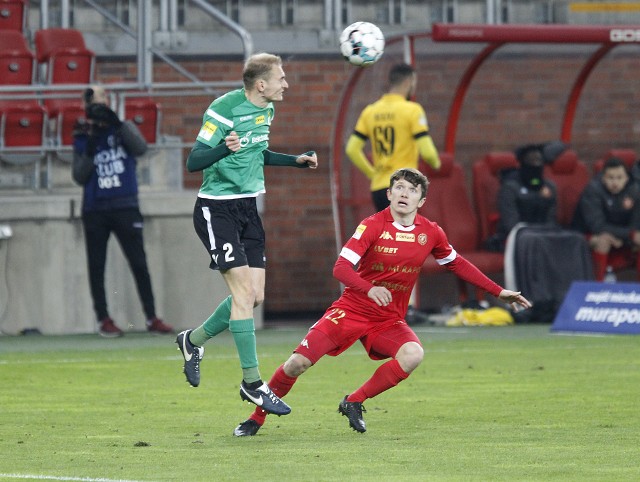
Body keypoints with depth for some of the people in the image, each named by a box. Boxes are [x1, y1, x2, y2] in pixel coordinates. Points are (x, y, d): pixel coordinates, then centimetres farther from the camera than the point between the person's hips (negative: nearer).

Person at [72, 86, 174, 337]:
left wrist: (117, 124, -25)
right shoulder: (82, 137, 6)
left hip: (125, 208, -1)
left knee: (139, 264, -3)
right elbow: (79, 177, 0)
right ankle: (104, 320, 7)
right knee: (96, 267, 1)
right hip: (95, 210, 1)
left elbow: (140, 148, -15)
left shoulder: (124, 128, 6)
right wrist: (90, 151, -14)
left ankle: (152, 318, -1)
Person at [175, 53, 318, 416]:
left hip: (248, 208, 8)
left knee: (255, 296, 4)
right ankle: (252, 383, -8)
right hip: (217, 209, -8)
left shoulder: (266, 110, 9)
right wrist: (225, 149, -39)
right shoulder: (224, 110, -18)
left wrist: (297, 161, 19)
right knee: (244, 290, -14)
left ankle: (193, 341, 27)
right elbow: (194, 162, -21)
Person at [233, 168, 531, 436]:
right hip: (350, 311, -3)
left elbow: (457, 264, 16)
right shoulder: (373, 226, -12)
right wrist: (369, 288, -41)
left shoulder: (430, 233, -1)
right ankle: (257, 418, 8)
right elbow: (341, 267, -22)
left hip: (389, 320, 3)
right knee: (298, 362, -14)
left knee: (413, 354, -29)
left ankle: (354, 403, -10)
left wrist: (498, 292, 16)